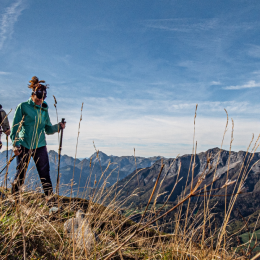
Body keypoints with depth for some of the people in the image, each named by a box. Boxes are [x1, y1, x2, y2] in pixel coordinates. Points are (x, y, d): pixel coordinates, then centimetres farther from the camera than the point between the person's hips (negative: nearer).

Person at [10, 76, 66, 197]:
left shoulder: (44, 110, 10)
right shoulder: (23, 107, -2)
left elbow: (48, 129, 13)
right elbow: (15, 127, -4)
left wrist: (58, 126, -6)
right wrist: (15, 144, -12)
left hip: (40, 146, 3)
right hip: (24, 146, -3)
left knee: (45, 174, 2)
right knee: (20, 174, 5)